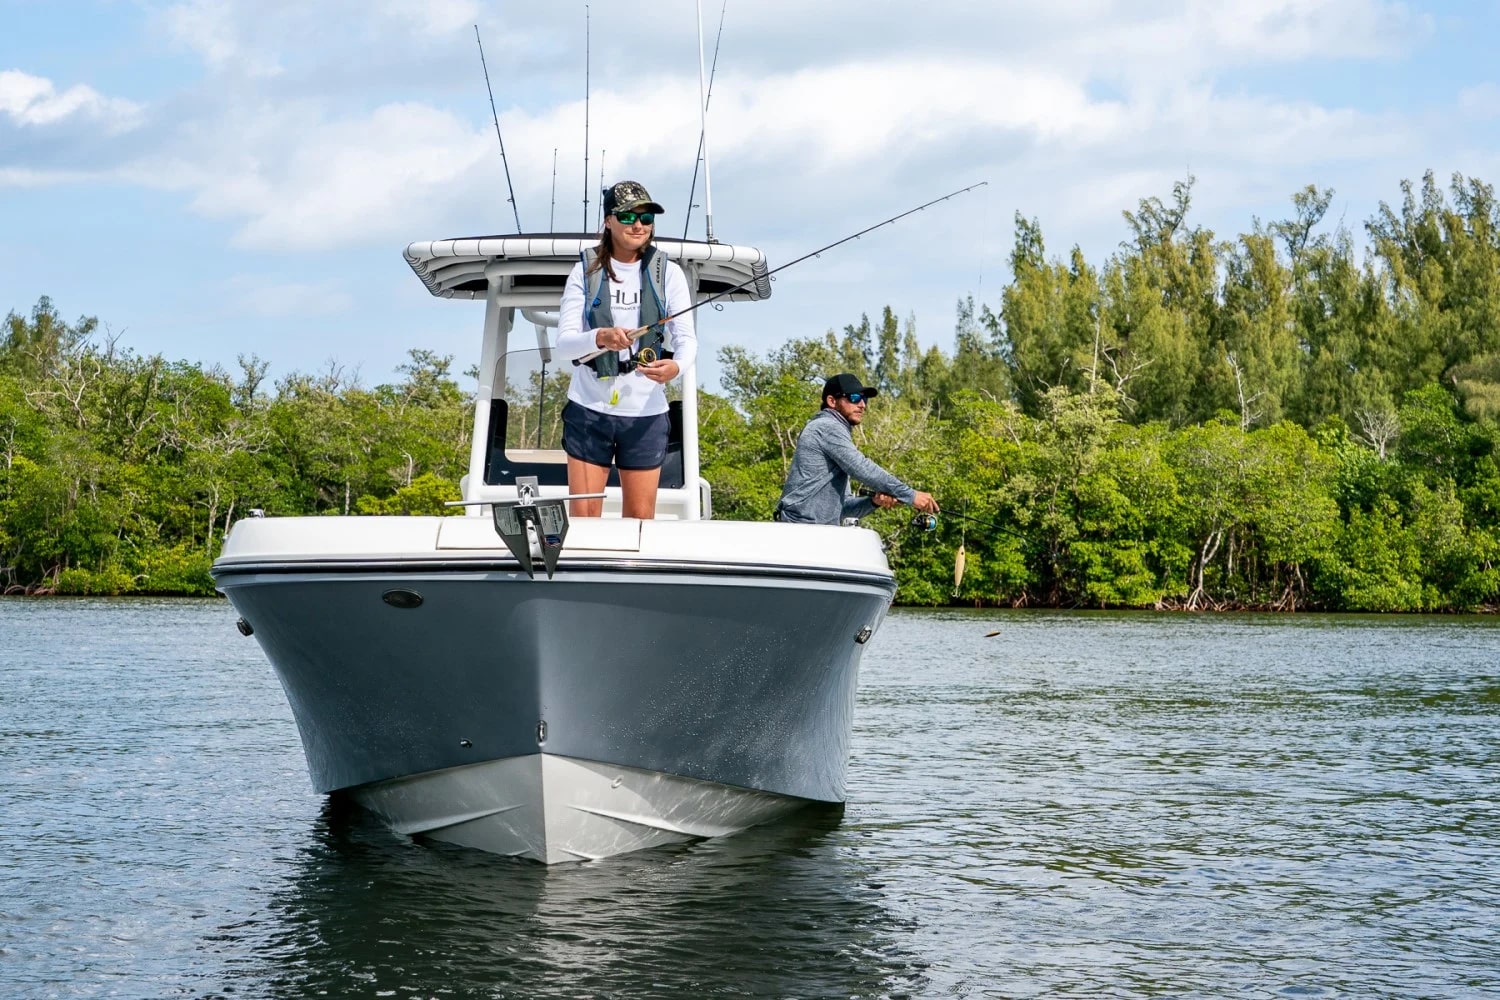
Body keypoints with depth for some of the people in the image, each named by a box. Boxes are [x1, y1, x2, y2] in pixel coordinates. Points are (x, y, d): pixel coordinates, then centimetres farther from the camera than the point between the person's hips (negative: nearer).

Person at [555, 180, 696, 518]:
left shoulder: (668, 273, 3)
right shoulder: (586, 271, 1)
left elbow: (687, 338, -3)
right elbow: (564, 343, -6)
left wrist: (676, 366, -27)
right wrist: (600, 338, -28)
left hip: (645, 412, 0)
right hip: (589, 408, 0)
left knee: (640, 516, 2)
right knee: (583, 515, -1)